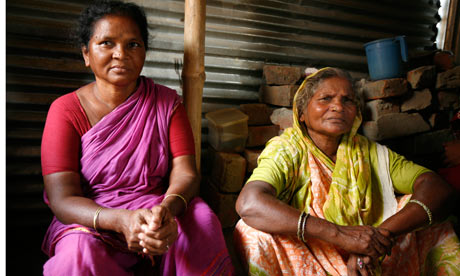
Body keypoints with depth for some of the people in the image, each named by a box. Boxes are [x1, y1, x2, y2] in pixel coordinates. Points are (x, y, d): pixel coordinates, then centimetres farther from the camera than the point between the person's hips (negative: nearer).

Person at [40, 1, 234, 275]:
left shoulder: (167, 102, 3)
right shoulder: (66, 110, -3)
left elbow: (185, 173, -7)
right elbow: (62, 199, -11)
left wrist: (167, 209, -31)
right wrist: (122, 220, -32)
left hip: (156, 214, 2)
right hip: (88, 223, -1)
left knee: (202, 219, -27)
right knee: (81, 252, -34)